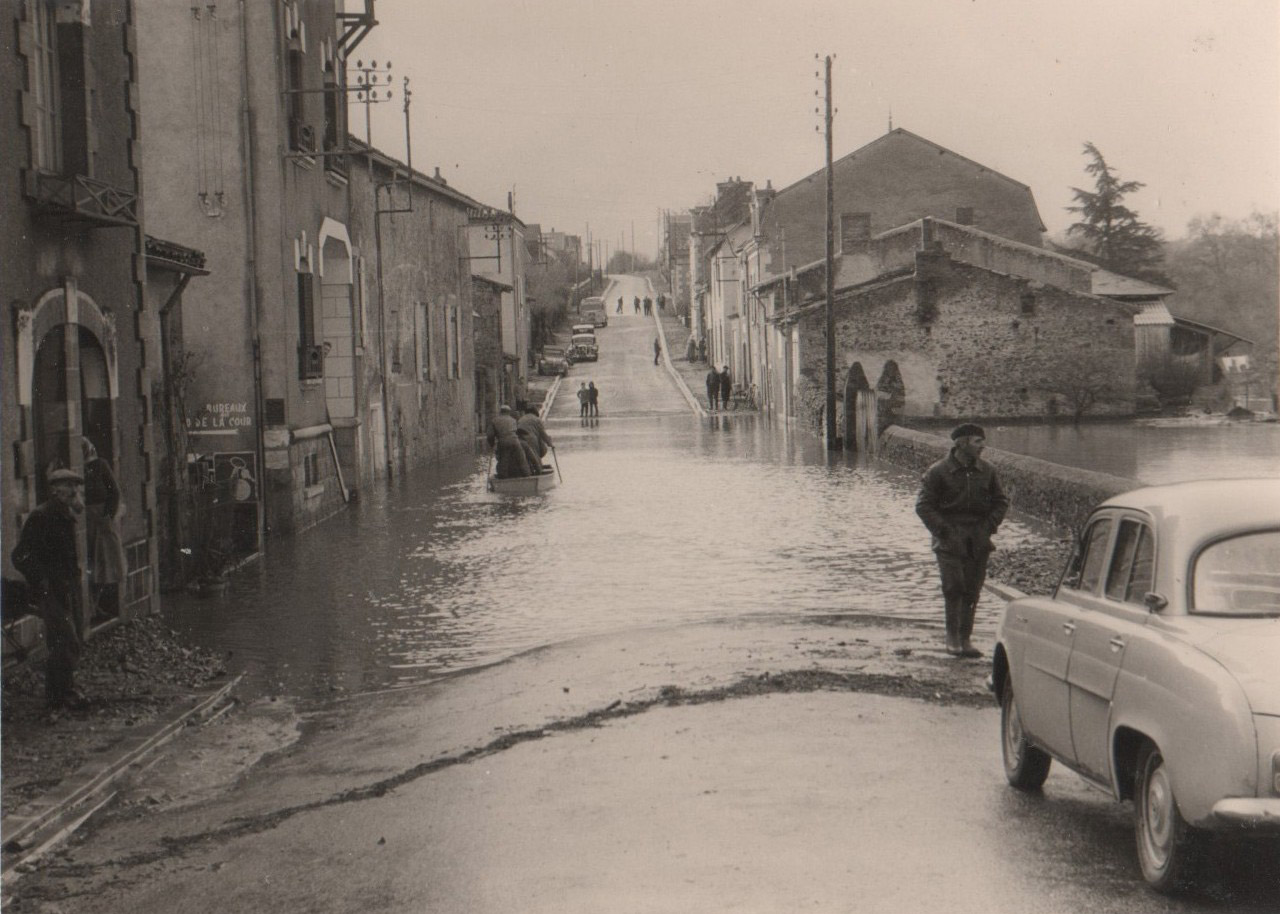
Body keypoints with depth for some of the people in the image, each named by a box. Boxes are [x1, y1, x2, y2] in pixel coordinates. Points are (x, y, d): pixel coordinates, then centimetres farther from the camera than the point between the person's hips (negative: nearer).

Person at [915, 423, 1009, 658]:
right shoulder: (938, 472, -5)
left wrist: (989, 526, 2)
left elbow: (1001, 501, 17)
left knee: (972, 590, 2)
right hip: (950, 540, -4)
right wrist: (943, 531, -10)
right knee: (954, 586, -15)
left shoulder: (987, 471, 7)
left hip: (978, 541, 4)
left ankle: (965, 639, 9)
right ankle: (952, 635, -1)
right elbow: (923, 506, -3)